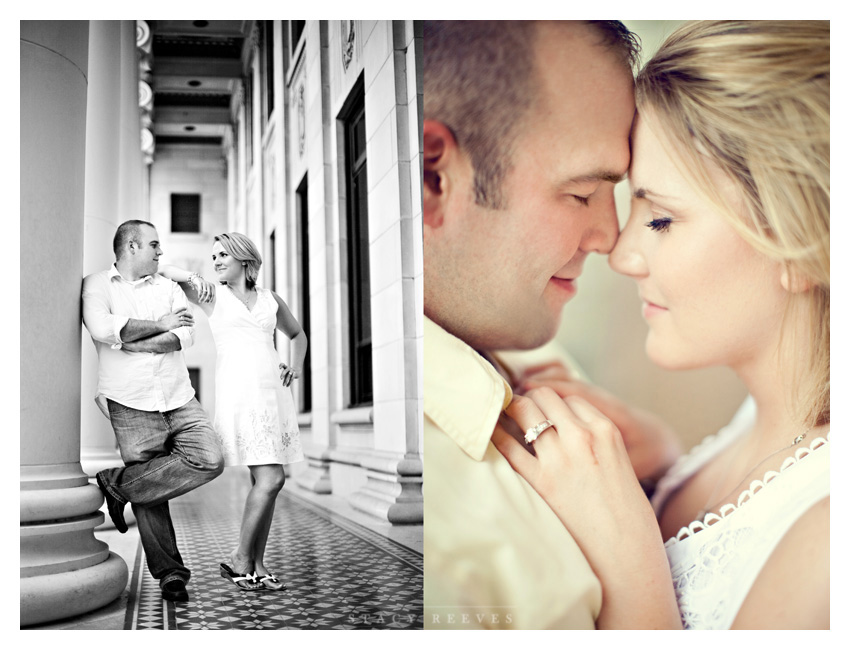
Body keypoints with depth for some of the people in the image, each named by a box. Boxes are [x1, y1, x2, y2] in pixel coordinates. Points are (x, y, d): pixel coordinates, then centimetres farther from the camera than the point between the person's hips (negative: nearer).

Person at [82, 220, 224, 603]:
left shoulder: (169, 288, 16)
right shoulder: (97, 285, 6)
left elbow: (184, 336, 1)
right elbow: (101, 328, -15)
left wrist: (136, 344, -11)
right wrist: (158, 325, -6)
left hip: (179, 400, 4)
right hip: (132, 405, -3)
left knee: (209, 460, -17)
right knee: (150, 501, -3)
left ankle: (116, 484, -1)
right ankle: (170, 574, 11)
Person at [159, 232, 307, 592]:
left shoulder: (270, 299, 16)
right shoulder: (213, 296, 7)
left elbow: (297, 334, 32)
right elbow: (160, 271, 2)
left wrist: (296, 368, 14)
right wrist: (192, 277, -16)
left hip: (274, 393, 5)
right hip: (239, 395, -5)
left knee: (267, 483, 4)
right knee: (270, 479, -14)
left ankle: (257, 565, 12)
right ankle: (239, 559, 0)